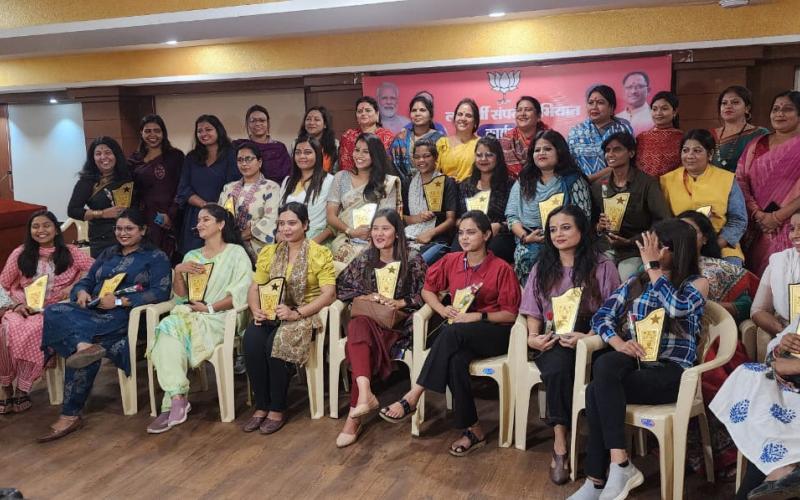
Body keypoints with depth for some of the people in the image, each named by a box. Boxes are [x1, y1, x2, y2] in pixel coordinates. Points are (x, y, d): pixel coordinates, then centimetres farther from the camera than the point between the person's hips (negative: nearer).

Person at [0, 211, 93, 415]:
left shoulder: (69, 252, 7)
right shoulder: (21, 253, 12)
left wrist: (73, 287, -8)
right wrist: (20, 302, -1)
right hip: (24, 308, 2)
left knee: (33, 330, -35)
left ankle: (22, 389, -22)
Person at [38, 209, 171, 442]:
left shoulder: (156, 257, 7)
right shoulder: (108, 254, 27)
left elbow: (160, 292, -7)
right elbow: (86, 280, 21)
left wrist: (119, 301, -16)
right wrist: (82, 292, -5)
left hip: (126, 316, -6)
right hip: (94, 312, 6)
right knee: (53, 311, -25)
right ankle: (84, 345, -54)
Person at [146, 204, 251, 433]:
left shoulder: (236, 253, 7)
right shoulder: (191, 256, 25)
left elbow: (240, 294, -5)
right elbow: (180, 296, 18)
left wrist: (209, 308, -12)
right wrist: (178, 272, 2)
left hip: (220, 318, -5)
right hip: (189, 314, 5)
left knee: (170, 327, -30)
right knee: (168, 330, -30)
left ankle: (173, 401, -28)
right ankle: (177, 399, -32)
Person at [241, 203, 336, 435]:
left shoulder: (319, 254, -1)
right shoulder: (269, 252, 14)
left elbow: (329, 294, -9)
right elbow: (255, 288, 12)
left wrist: (297, 313, -19)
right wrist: (256, 310, -10)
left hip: (305, 314, -4)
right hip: (272, 313, 4)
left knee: (277, 343, -32)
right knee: (251, 340, -27)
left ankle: (278, 410, -13)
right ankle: (261, 406, -12)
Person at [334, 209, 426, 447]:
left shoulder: (412, 260, 1)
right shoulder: (364, 259, 13)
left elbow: (424, 295, 0)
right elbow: (341, 287, 11)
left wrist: (399, 303, -15)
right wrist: (367, 297, -5)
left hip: (398, 323, -3)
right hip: (368, 319, 4)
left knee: (358, 336, -32)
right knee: (357, 327, -34)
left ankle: (355, 415, -32)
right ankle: (364, 393, -50)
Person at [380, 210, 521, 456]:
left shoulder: (501, 269, -6)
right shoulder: (451, 260, 7)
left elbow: (511, 314, -5)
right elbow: (427, 289, 17)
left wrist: (478, 317, -19)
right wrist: (442, 309, -4)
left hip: (494, 333, -3)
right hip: (459, 334, 3)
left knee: (452, 333, -36)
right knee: (456, 359, -35)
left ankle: (412, 398, -33)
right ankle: (473, 430, -24)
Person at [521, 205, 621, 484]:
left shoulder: (602, 267, 4)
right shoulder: (542, 269, 17)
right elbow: (533, 311, 17)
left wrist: (589, 337, -18)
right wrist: (533, 336, -2)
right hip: (551, 343, 3)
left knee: (560, 367, -35)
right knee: (557, 369, -32)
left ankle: (560, 443, -21)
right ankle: (562, 440, -22)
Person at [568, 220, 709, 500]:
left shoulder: (697, 283, 6)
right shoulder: (636, 282, 18)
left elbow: (677, 307, -18)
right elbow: (602, 316, 8)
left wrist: (653, 267, -8)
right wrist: (620, 343, -12)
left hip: (670, 371, -4)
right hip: (634, 362, 4)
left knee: (596, 391, -29)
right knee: (604, 365, -33)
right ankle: (619, 464, -29)